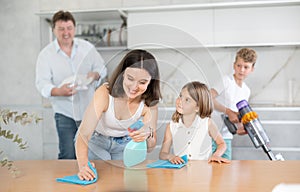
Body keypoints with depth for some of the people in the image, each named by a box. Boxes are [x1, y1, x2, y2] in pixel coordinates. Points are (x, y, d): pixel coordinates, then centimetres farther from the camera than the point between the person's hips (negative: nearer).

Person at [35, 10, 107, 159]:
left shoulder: (88, 48, 2)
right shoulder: (46, 54, -5)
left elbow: (102, 69, 9)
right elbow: (42, 83, -9)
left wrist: (95, 75, -16)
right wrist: (58, 91, -31)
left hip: (88, 109, 2)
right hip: (64, 112, -2)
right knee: (67, 156, -1)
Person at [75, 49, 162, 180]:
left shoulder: (149, 103, -23)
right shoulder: (104, 93, -34)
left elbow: (150, 148, -22)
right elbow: (84, 134, -37)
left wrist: (148, 134, -47)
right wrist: (83, 165, -55)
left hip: (124, 144, 2)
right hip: (96, 140, -2)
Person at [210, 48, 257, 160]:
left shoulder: (246, 91, 12)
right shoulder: (226, 81, -8)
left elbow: (239, 114, 14)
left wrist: (240, 128, -6)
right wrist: (228, 111, -23)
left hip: (226, 135, 6)